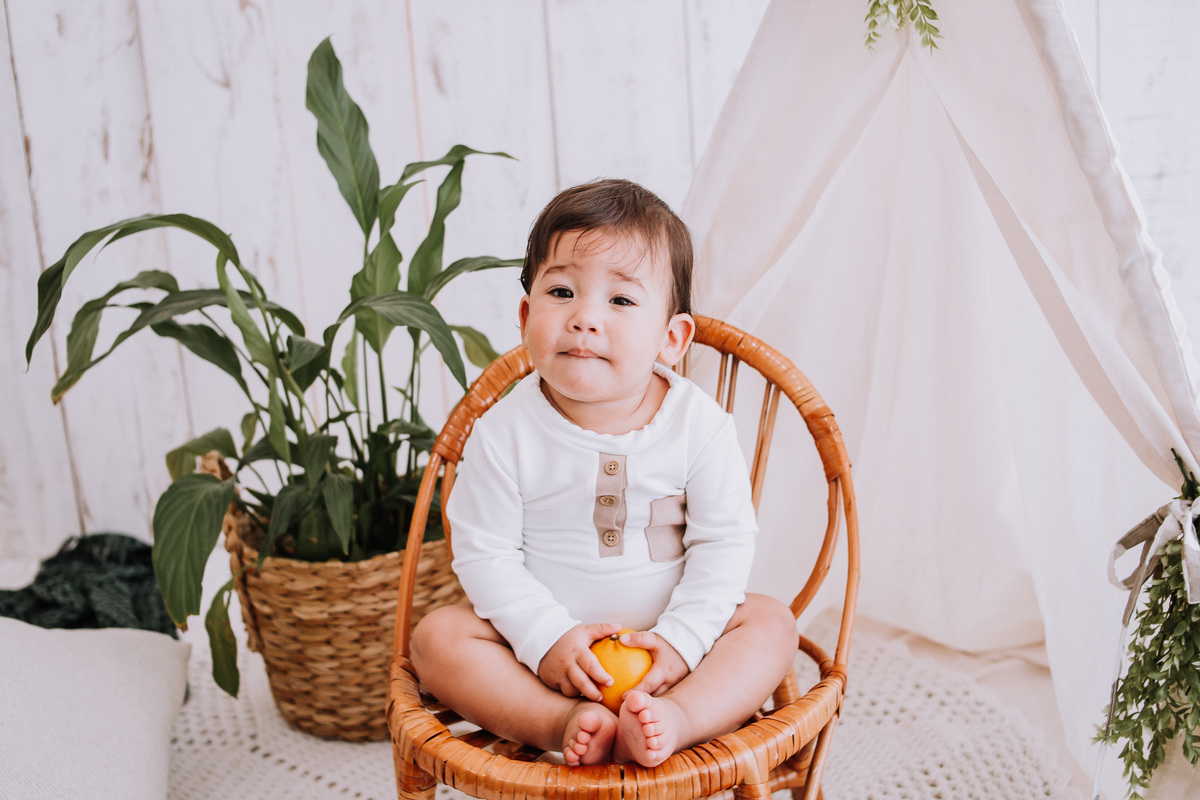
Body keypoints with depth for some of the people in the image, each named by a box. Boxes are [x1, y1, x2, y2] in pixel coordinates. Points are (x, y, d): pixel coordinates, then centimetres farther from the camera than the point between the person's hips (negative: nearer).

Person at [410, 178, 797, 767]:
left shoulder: (698, 424, -12)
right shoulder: (507, 432, -14)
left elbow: (723, 542, -8)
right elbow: (484, 552, -10)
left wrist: (683, 640, -18)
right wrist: (548, 639, -19)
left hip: (665, 637, 1)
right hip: (546, 639, 0)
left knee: (770, 620, -18)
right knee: (437, 637, -19)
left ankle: (676, 718, -39)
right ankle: (562, 723, -33)